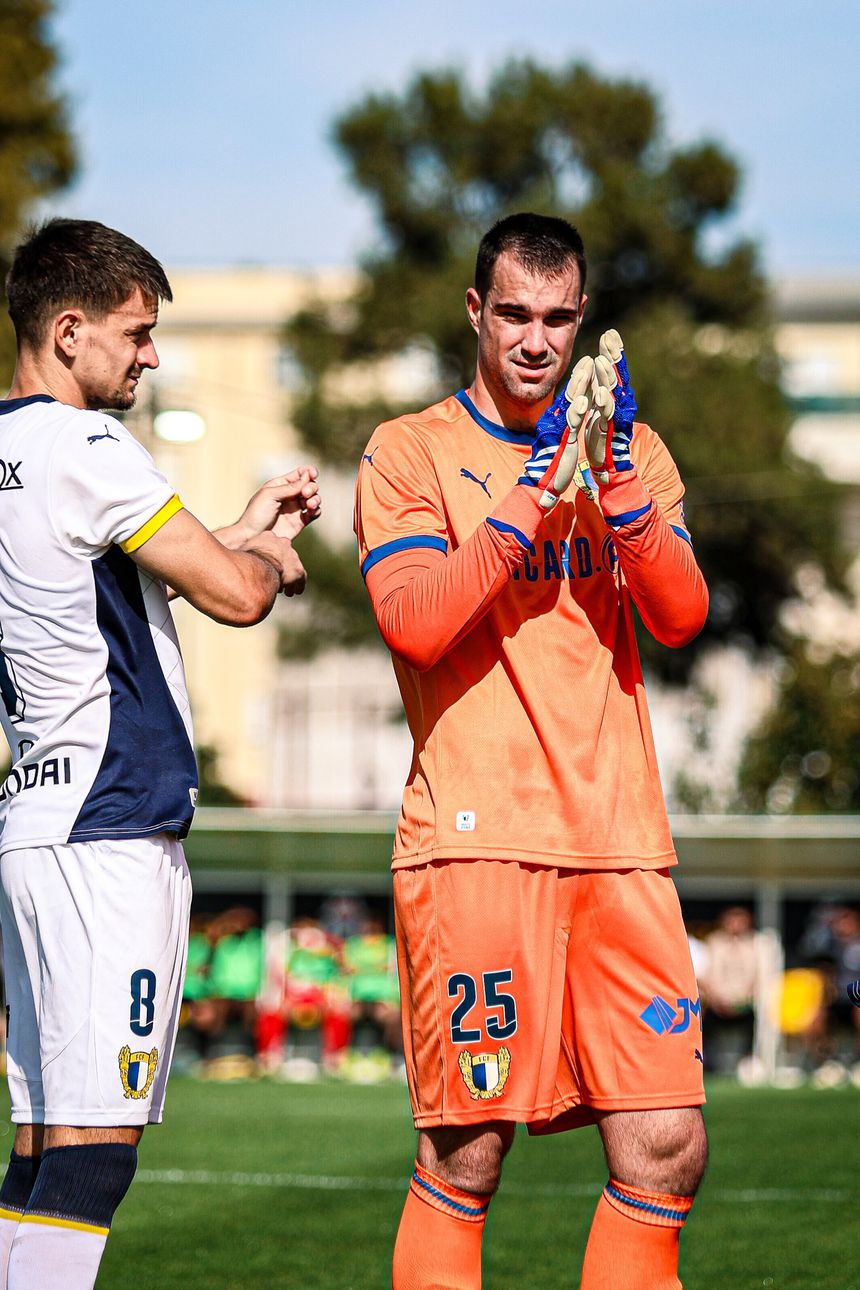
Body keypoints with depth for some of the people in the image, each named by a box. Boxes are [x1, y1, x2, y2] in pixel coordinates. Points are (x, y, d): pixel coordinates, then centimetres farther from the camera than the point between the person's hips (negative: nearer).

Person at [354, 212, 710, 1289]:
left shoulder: (634, 453, 17)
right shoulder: (410, 452, 5)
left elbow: (680, 616, 2)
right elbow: (414, 622, -10)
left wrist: (613, 472, -11)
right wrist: (539, 485, -14)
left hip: (619, 838, 4)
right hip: (474, 834, -4)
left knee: (667, 1150, -3)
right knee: (466, 1157, -5)